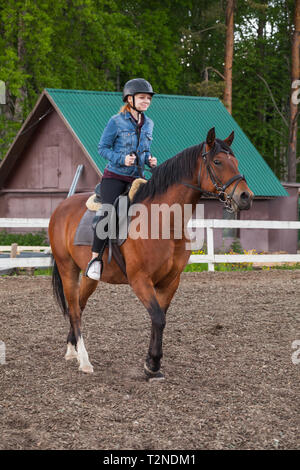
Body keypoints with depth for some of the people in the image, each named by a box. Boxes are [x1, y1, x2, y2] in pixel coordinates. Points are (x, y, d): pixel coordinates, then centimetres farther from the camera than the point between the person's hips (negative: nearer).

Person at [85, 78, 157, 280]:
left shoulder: (148, 124, 11)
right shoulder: (116, 122, -4)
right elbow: (103, 148, -1)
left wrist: (150, 160, 1)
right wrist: (121, 159, -16)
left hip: (137, 179, 5)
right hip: (114, 176, -5)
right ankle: (96, 258, -14)